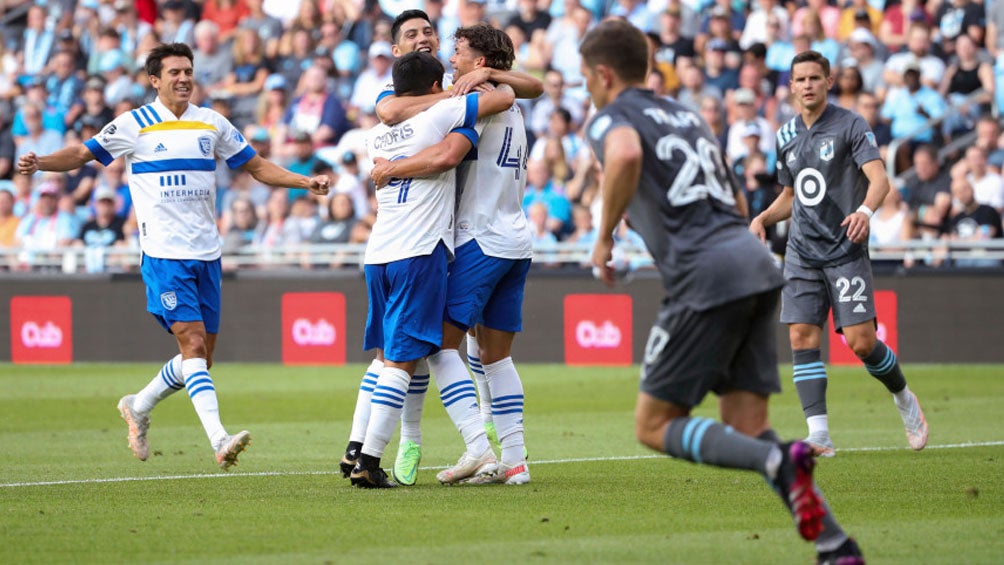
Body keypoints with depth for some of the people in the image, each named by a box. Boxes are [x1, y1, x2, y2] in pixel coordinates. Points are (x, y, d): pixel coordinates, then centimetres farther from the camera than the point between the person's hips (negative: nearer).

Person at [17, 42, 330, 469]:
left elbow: (256, 166, 18)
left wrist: (304, 181, 6)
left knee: (201, 358, 7)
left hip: (206, 254, 5)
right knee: (193, 343, -18)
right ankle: (219, 441, -26)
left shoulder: (212, 124, 11)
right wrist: (39, 163, -15)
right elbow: (83, 153, 2)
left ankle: (139, 406, 31)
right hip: (164, 254, -5)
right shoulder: (134, 125, 0)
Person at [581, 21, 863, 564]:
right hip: (755, 262, 7)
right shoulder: (686, 115, 27)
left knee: (655, 426, 1)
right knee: (745, 429, 7)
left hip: (704, 276, -7)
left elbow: (625, 155, -23)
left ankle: (777, 461, -23)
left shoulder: (611, 117, 3)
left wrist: (604, 236, -11)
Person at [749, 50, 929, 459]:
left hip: (846, 250, -5)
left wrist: (866, 210, -37)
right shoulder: (786, 137, 13)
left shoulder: (850, 125, -5)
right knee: (802, 338, -9)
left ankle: (904, 398, 18)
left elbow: (879, 179, -16)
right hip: (802, 253, 5)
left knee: (861, 341, -10)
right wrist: (763, 218, 6)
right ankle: (818, 435, -10)